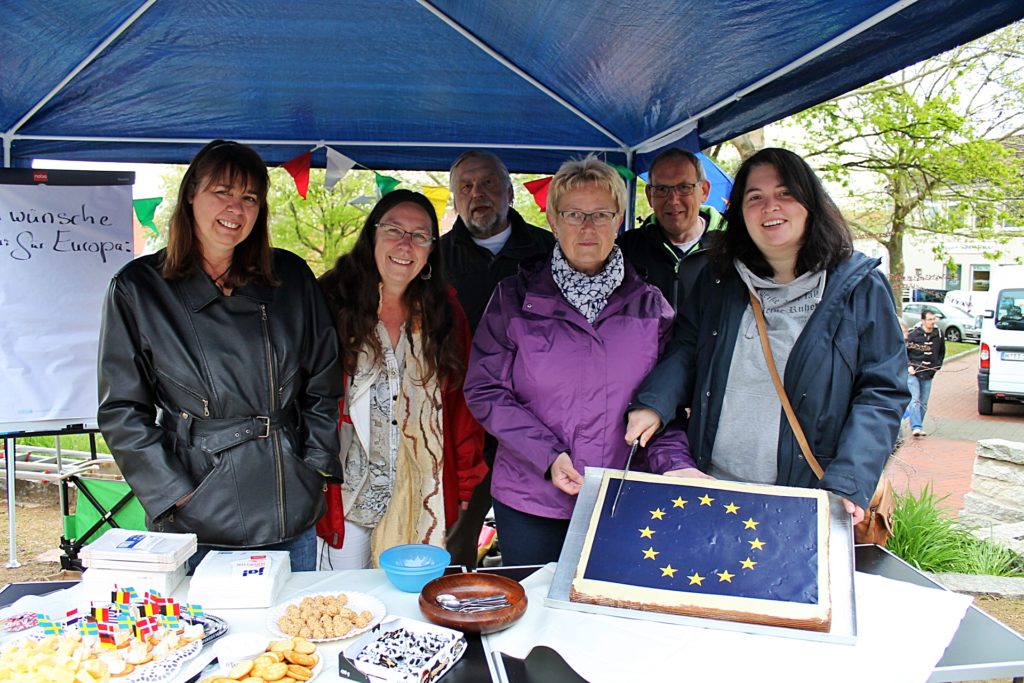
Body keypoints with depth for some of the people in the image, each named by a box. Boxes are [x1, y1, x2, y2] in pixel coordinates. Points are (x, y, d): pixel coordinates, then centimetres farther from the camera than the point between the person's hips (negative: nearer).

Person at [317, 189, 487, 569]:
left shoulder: (444, 310, 4)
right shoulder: (332, 303, -6)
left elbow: (462, 402, 6)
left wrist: (467, 487, 5)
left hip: (422, 500, 2)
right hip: (348, 493, -2)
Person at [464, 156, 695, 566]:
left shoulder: (650, 306, 4)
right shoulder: (515, 298, -1)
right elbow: (485, 392, -4)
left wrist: (674, 464, -12)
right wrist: (548, 456, -15)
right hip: (531, 503, -1)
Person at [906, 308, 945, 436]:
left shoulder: (938, 335, 3)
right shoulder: (913, 334, -7)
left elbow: (942, 352, 19)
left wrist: (938, 365, 9)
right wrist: (909, 365, -10)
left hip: (928, 374, 4)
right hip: (913, 373, -4)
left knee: (923, 403, 8)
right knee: (915, 400, -13)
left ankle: (918, 427, 18)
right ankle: (916, 427, -16)